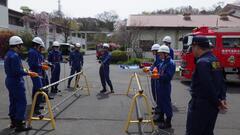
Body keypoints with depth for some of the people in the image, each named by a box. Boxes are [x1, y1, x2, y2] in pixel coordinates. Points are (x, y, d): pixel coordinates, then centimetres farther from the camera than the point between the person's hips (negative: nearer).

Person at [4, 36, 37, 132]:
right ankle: (19, 125, 2)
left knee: (13, 102, 18)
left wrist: (26, 71, 13)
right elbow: (17, 71, -25)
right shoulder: (15, 55, -21)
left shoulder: (8, 54, 11)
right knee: (22, 102, -4)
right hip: (16, 82, -11)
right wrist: (28, 73, -14)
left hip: (10, 81, 11)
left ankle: (13, 122, 29)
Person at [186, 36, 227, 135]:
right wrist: (222, 98, 3)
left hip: (200, 105, -9)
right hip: (212, 105, 9)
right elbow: (221, 81, 12)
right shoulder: (215, 60, 10)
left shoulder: (202, 62, -20)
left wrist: (217, 103, -12)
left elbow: (208, 86, -23)